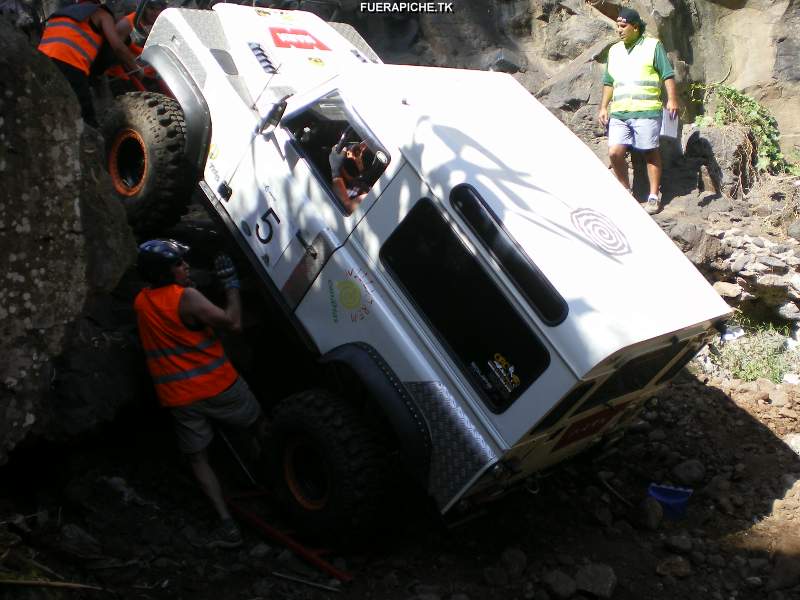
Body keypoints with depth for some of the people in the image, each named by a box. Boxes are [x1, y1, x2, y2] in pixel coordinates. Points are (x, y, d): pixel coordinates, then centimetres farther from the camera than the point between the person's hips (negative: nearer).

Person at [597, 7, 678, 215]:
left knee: (651, 154, 1)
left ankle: (654, 197, 8)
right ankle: (626, 192, 11)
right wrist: (603, 107, 14)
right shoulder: (614, 50, 18)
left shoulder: (653, 46, 3)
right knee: (614, 153, -6)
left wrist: (672, 99, -10)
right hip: (619, 112, 4)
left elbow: (668, 74, -1)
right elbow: (608, 82, 21)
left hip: (646, 111, -4)